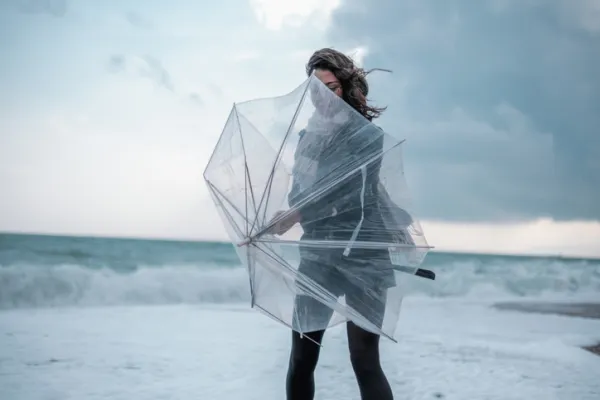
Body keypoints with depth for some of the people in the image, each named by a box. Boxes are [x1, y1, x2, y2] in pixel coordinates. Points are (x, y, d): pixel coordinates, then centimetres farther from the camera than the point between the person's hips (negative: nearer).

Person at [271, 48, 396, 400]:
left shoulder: (368, 135, -4)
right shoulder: (307, 136, 11)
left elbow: (349, 191, -17)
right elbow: (298, 194, 10)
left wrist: (293, 217, -27)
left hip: (362, 258, -4)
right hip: (316, 258, 5)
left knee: (365, 361, -6)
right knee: (301, 358, 4)